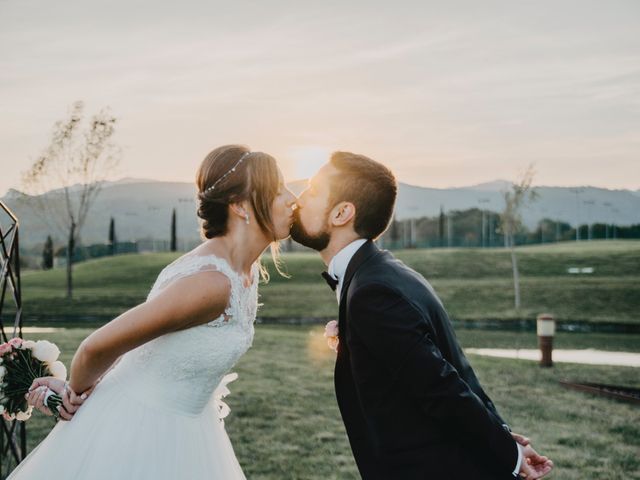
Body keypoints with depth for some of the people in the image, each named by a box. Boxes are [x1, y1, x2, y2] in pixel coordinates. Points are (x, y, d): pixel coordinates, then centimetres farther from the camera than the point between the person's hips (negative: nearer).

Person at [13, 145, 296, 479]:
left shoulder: (246, 270, -3)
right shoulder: (211, 282, -31)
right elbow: (97, 346, -25)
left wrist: (78, 389, 2)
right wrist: (77, 392, -4)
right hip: (137, 431, -8)